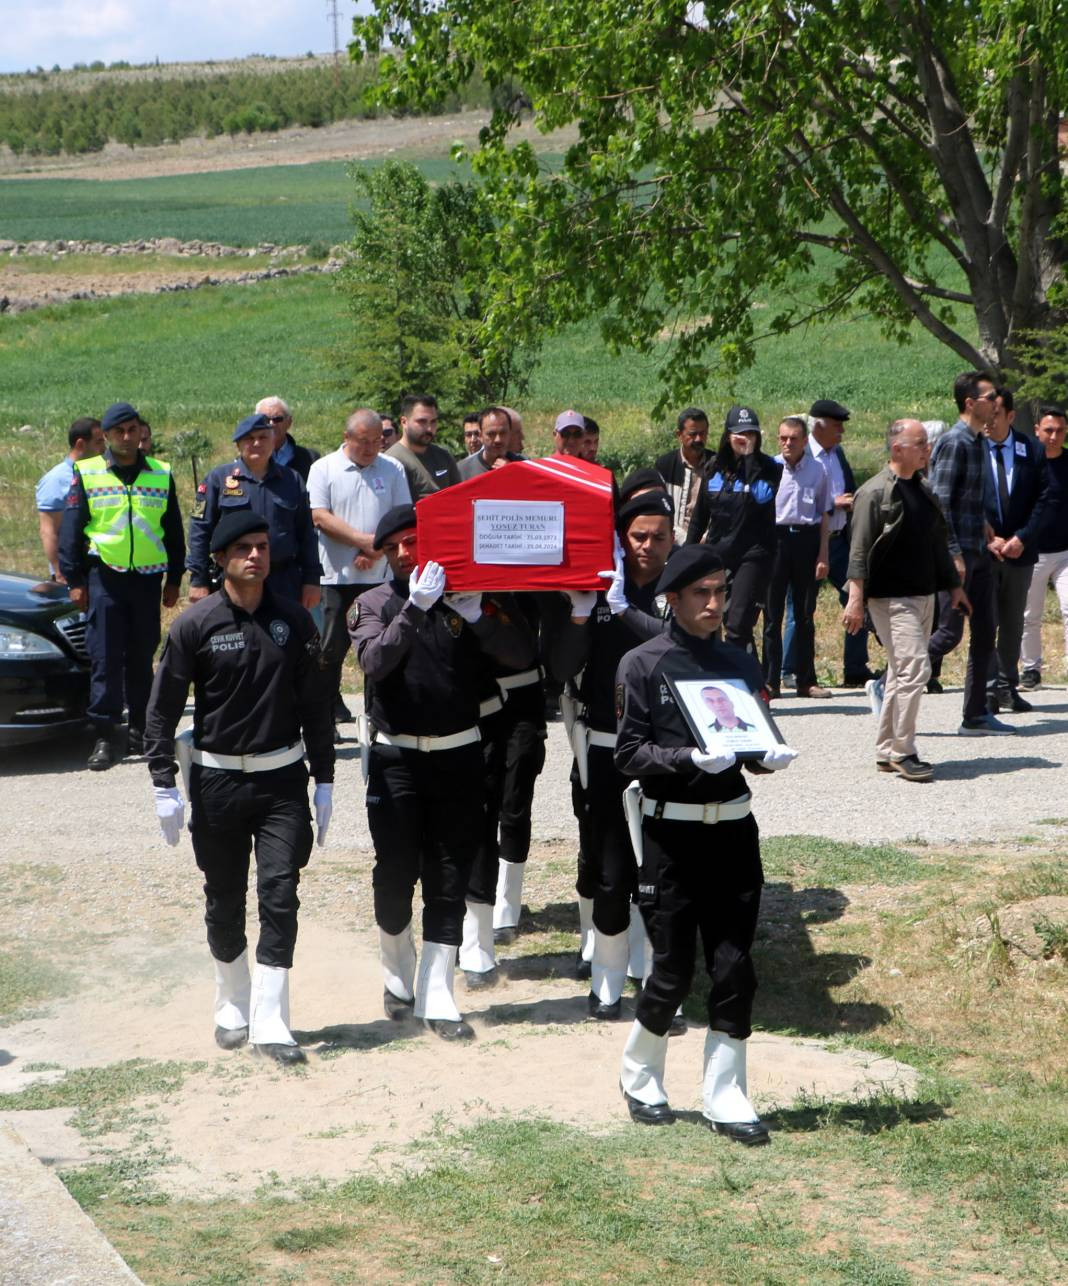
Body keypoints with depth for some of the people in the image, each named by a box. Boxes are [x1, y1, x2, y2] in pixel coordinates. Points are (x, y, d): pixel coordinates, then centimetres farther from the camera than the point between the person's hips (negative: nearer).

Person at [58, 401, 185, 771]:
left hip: (148, 578, 2)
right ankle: (104, 737, -4)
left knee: (142, 659, 8)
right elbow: (70, 530, 3)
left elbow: (174, 532, 14)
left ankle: (139, 730, 18)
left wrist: (174, 580, 12)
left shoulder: (161, 475, 8)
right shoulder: (87, 473, 2)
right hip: (104, 576, -2)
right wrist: (74, 581, -2)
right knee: (105, 659, -6)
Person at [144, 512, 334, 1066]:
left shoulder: (294, 620, 2)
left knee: (280, 895, -7)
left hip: (282, 776, 1)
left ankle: (269, 1022, -4)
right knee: (223, 902, 9)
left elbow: (316, 705, 8)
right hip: (216, 779, -1)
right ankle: (232, 1006, 28)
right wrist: (165, 786, -7)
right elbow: (162, 710, -1)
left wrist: (324, 780, 5)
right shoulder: (195, 624, -4)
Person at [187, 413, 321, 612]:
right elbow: (200, 530, 2)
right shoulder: (218, 478, 4)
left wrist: (311, 580, 5)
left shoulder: (292, 480, 10)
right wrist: (198, 580, -4)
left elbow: (306, 534, 11)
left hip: (284, 585, 2)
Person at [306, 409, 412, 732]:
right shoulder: (324, 469, 1)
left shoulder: (393, 470, 8)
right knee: (333, 648, 0)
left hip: (380, 575, 2)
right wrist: (365, 541, -16)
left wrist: (376, 551, -12)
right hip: (336, 575, -2)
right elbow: (320, 517, -9)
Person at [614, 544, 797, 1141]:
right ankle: (641, 1079, 26)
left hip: (733, 828, 4)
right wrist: (691, 759, -23)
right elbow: (630, 755, -7)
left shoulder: (742, 664, 11)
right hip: (672, 831, -4)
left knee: (735, 968, 1)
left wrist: (770, 755, -6)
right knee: (674, 971, 1)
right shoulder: (643, 665, -3)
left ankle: (726, 1098, 13)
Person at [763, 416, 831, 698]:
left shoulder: (818, 471, 3)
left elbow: (823, 515, 9)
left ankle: (806, 680, 16)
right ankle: (770, 680, 6)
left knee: (805, 614, 9)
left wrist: (823, 555, 4)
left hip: (806, 539, 2)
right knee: (772, 613, 1)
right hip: (775, 539, -2)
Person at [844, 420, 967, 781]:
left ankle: (887, 752, 18)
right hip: (891, 598, -8)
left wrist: (954, 586, 21)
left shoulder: (924, 490, 15)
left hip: (924, 595, 8)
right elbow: (860, 550, -14)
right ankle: (902, 751, -8)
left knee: (902, 673, 11)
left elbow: (939, 544, 23)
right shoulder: (875, 493, -10)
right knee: (914, 667, -16)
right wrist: (856, 598, -20)